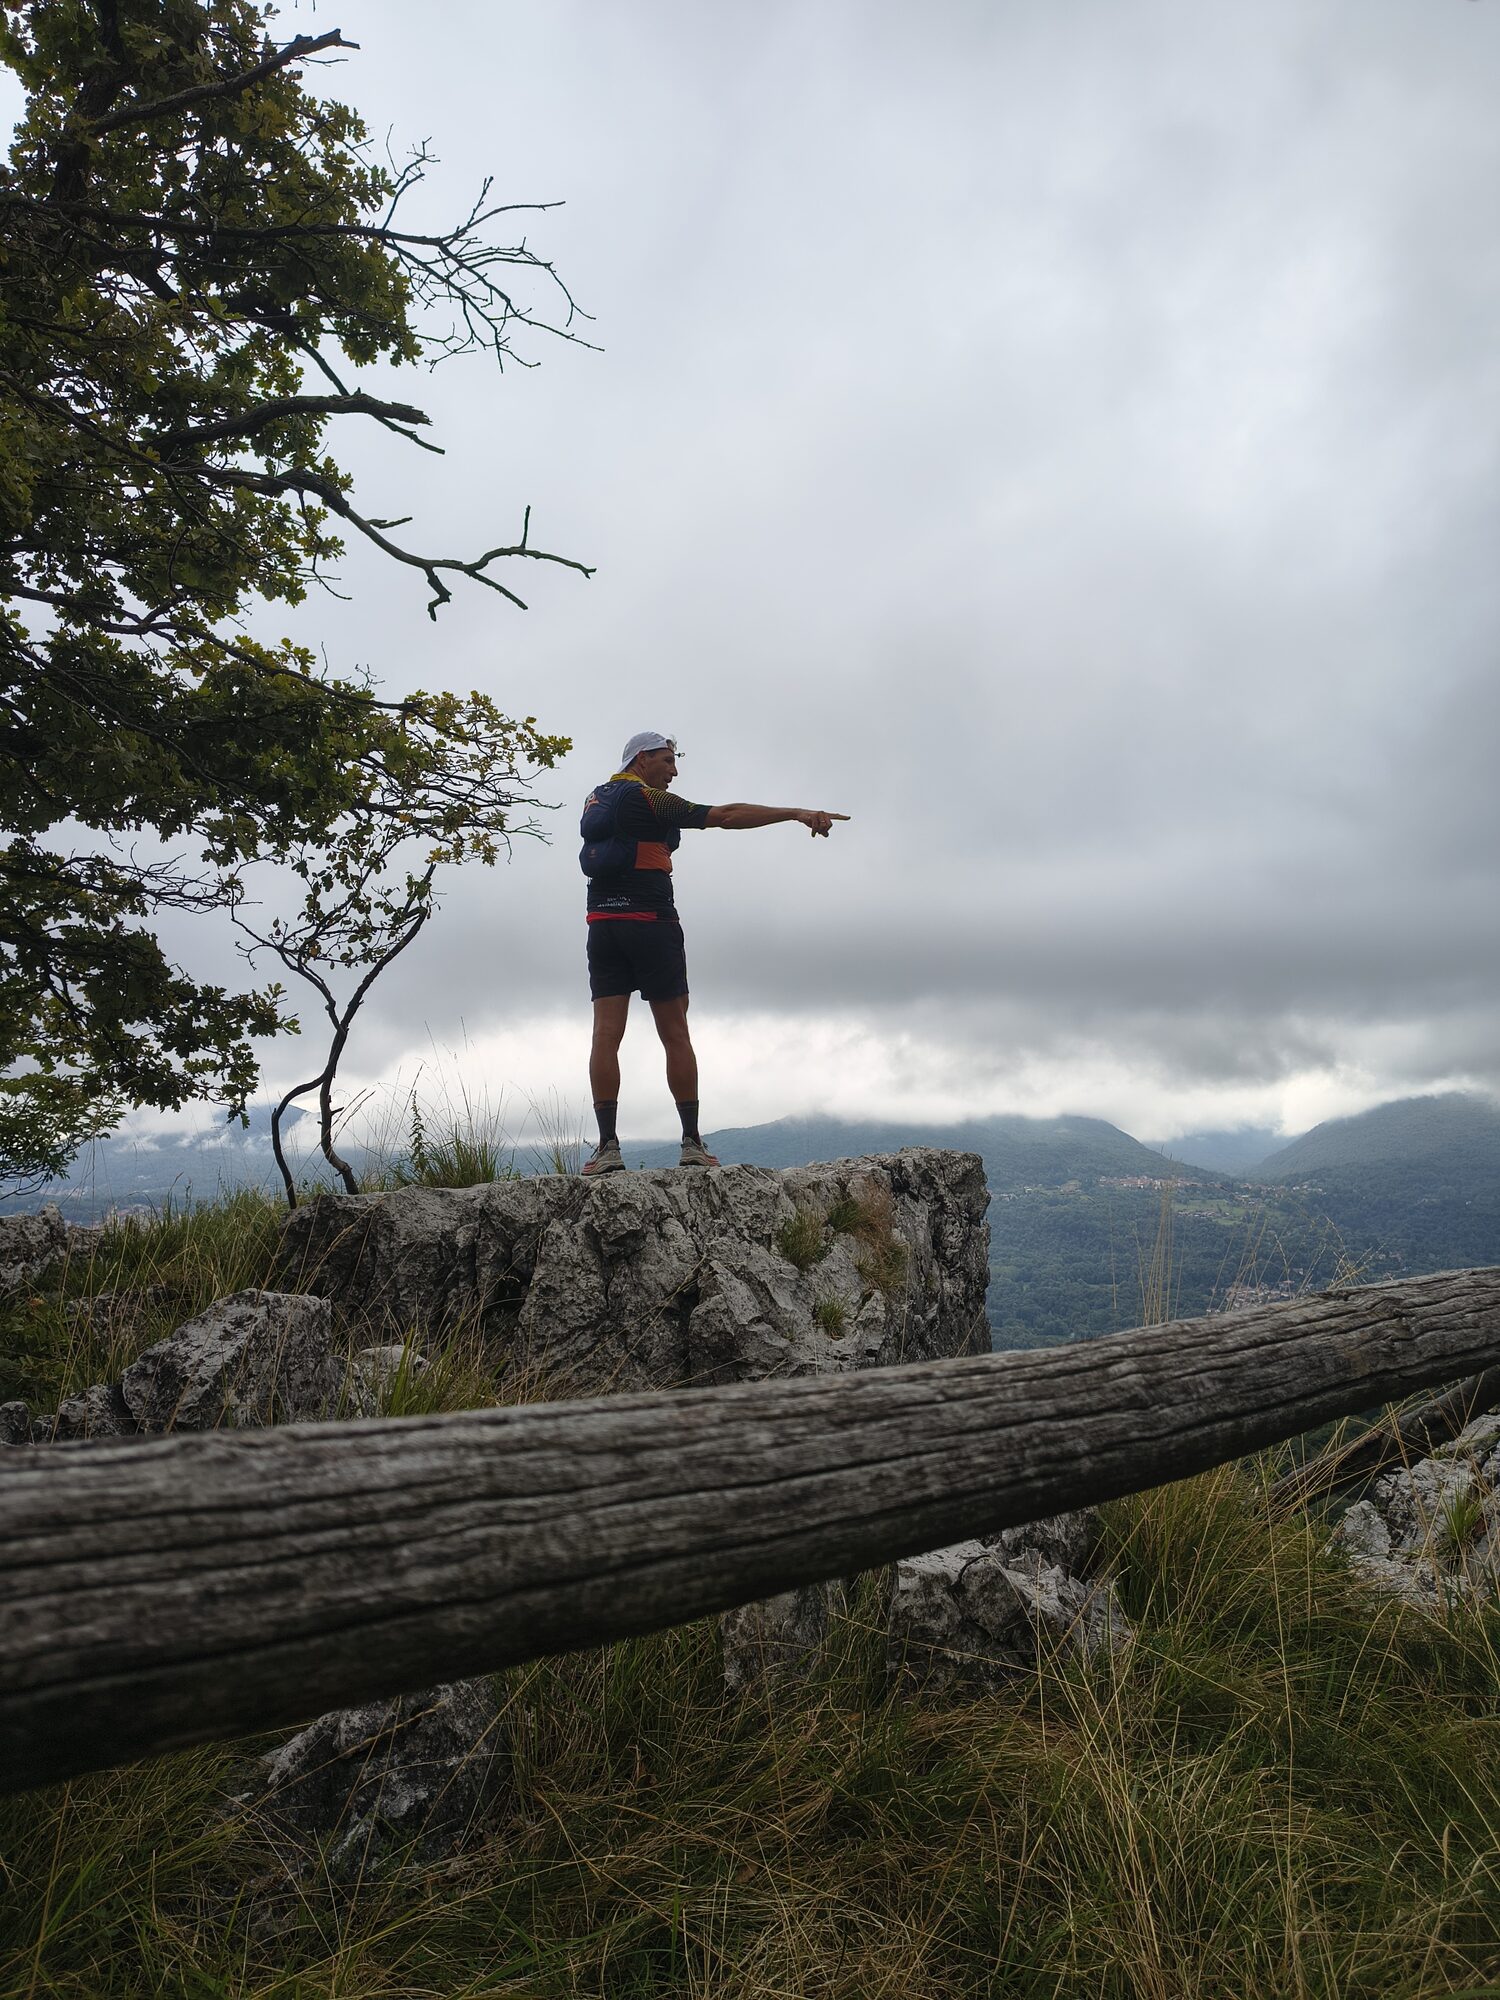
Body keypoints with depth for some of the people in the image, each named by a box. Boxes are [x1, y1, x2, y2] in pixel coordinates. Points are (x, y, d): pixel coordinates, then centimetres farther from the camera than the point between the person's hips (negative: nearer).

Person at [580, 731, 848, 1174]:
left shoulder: (595, 799, 16)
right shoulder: (648, 800, -5)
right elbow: (726, 815, -11)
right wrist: (796, 813, -11)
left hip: (602, 925, 6)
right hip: (649, 923, -6)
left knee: (606, 1034, -2)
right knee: (675, 1037, 1)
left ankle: (607, 1145, -9)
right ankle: (692, 1142, 4)